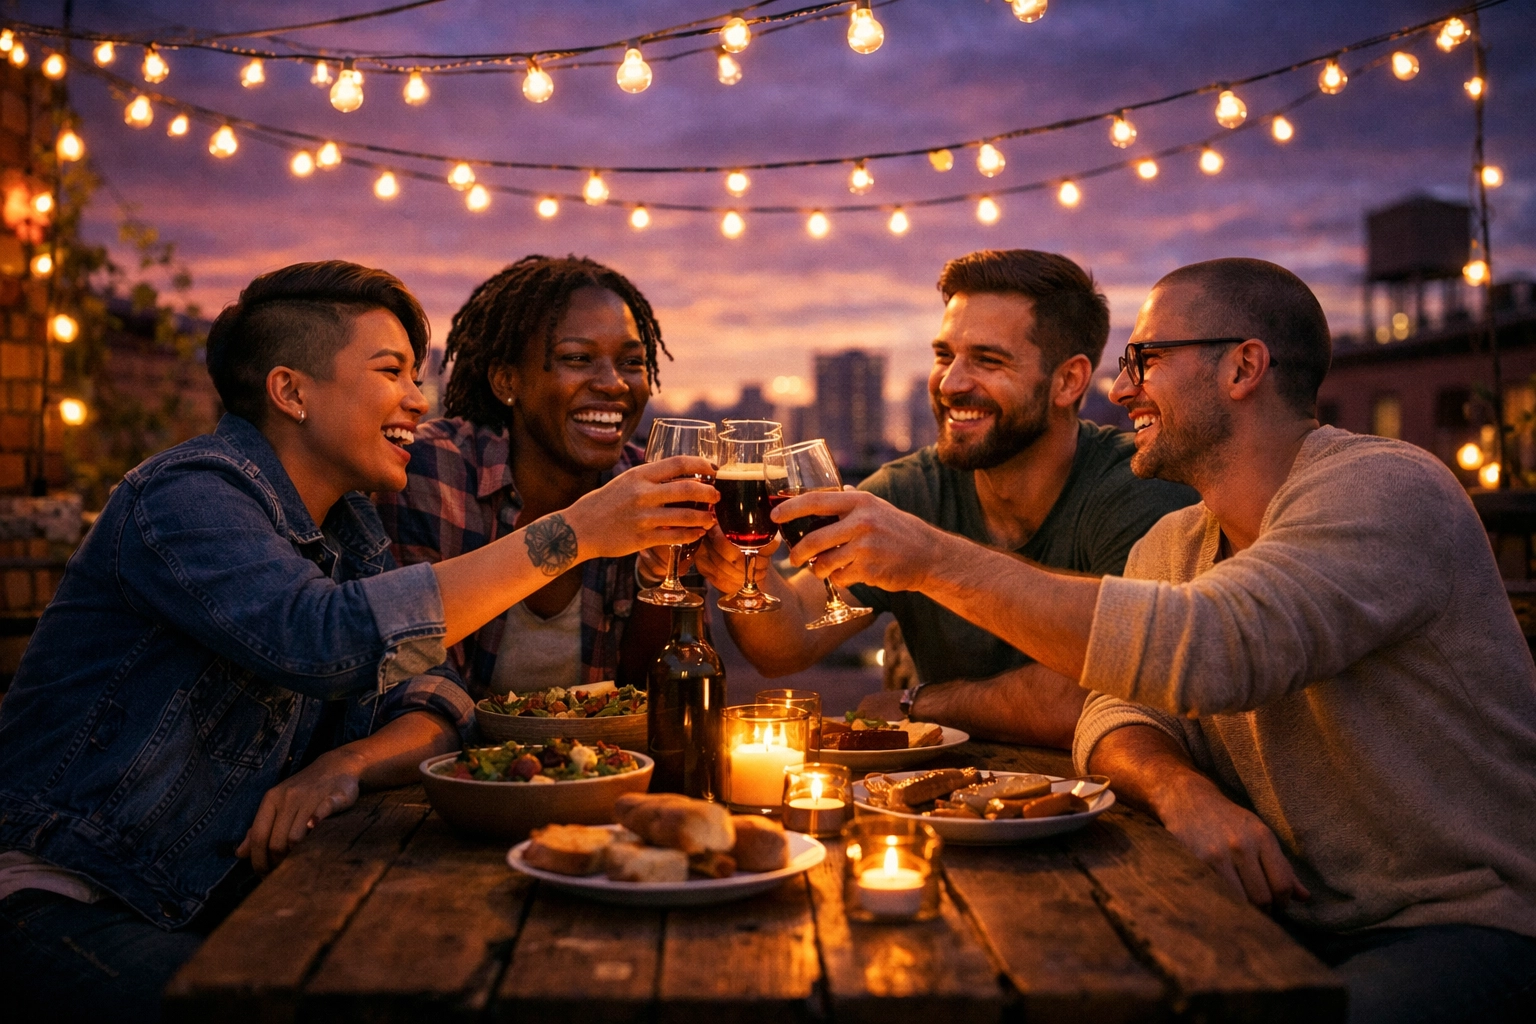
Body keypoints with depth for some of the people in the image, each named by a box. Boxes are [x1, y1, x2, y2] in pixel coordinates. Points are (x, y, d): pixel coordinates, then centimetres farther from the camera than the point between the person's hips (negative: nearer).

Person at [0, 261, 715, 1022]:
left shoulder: (350, 530, 9)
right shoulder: (186, 494, -17)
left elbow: (433, 702, 2)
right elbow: (323, 641, -36)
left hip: (228, 893, 8)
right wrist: (569, 535, -33)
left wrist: (348, 764, -21)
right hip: (66, 902, -7)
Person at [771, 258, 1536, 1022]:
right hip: (1285, 912, 6)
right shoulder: (1172, 545, 9)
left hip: (1466, 923, -6)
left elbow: (1207, 651, -32)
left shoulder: (1385, 489, -17)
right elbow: (1116, 712, 2)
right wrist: (1179, 788, -23)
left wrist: (936, 559, -30)